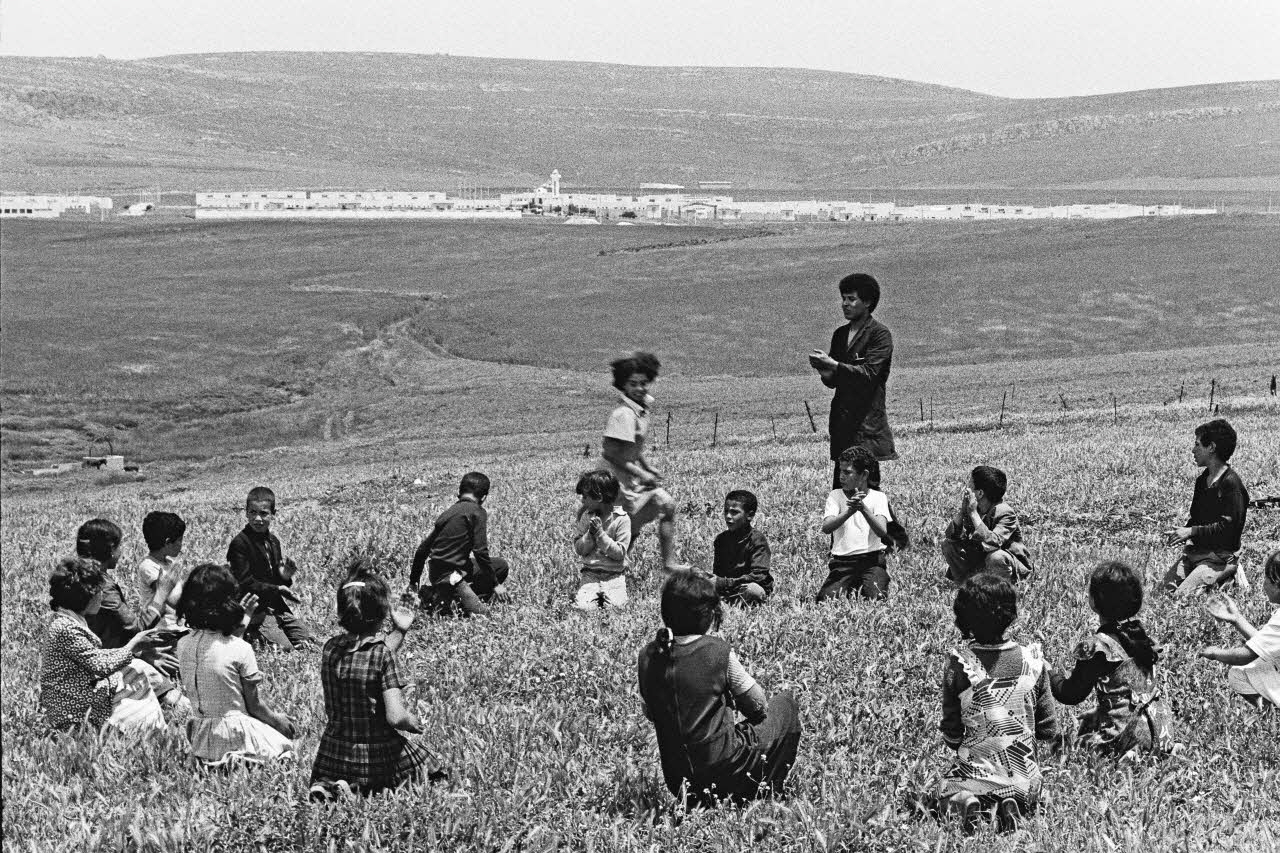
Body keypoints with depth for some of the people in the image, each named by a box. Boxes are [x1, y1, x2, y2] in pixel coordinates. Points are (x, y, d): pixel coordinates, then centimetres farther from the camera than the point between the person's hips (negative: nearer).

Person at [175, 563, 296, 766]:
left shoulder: (183, 645, -1)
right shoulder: (241, 650, -15)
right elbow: (254, 704, -7)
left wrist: (240, 625, 20)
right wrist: (278, 719, 10)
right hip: (234, 734, -6)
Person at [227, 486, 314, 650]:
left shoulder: (273, 541, 12)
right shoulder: (239, 543, -13)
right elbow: (246, 584, -17)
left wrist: (284, 577, -4)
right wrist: (277, 589, -20)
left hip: (278, 607, 8)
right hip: (256, 610, -8)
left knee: (308, 642, 1)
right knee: (285, 648, -19)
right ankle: (252, 635, 4)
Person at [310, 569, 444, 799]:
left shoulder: (331, 648, -3)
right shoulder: (385, 657, -19)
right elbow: (396, 717, -24)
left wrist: (397, 632, 17)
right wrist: (414, 722, -5)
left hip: (332, 759, 5)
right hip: (377, 760, -5)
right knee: (422, 752, 25)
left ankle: (326, 786, 2)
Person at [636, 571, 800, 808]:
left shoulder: (647, 657, -4)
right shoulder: (718, 652, -15)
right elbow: (757, 706, -4)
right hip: (724, 769, -6)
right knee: (785, 703, 17)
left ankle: (694, 798, 20)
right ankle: (765, 792, 18)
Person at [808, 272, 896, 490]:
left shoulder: (879, 334, -4)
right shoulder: (840, 335, 17)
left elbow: (868, 373, -16)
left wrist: (833, 365, -20)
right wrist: (823, 370, -3)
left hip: (867, 422, -7)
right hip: (842, 423, 7)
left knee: (867, 486, -11)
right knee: (840, 489, 3)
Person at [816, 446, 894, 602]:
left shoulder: (878, 497, 3)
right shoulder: (835, 495, 6)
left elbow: (882, 531, -14)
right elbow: (826, 527, -11)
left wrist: (863, 508, -30)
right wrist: (849, 512, -29)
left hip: (872, 559, -1)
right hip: (842, 562, 1)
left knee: (877, 599, -26)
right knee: (827, 599, -22)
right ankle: (850, 587, 9)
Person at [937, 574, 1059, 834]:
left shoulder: (958, 664, -14)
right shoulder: (1032, 661, -8)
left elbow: (951, 733, -5)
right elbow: (1049, 730, 0)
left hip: (973, 772, -1)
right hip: (1025, 778, 1)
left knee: (945, 793, 28)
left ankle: (966, 803, -8)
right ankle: (1011, 807, -4)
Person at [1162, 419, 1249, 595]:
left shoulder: (1231, 483, -13)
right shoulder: (1202, 480, 15)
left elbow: (1227, 526, -18)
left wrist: (1191, 531, -19)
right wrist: (1183, 531, 1)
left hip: (1219, 556, -8)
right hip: (1193, 551, 8)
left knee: (1182, 596, -22)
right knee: (1168, 589, -9)